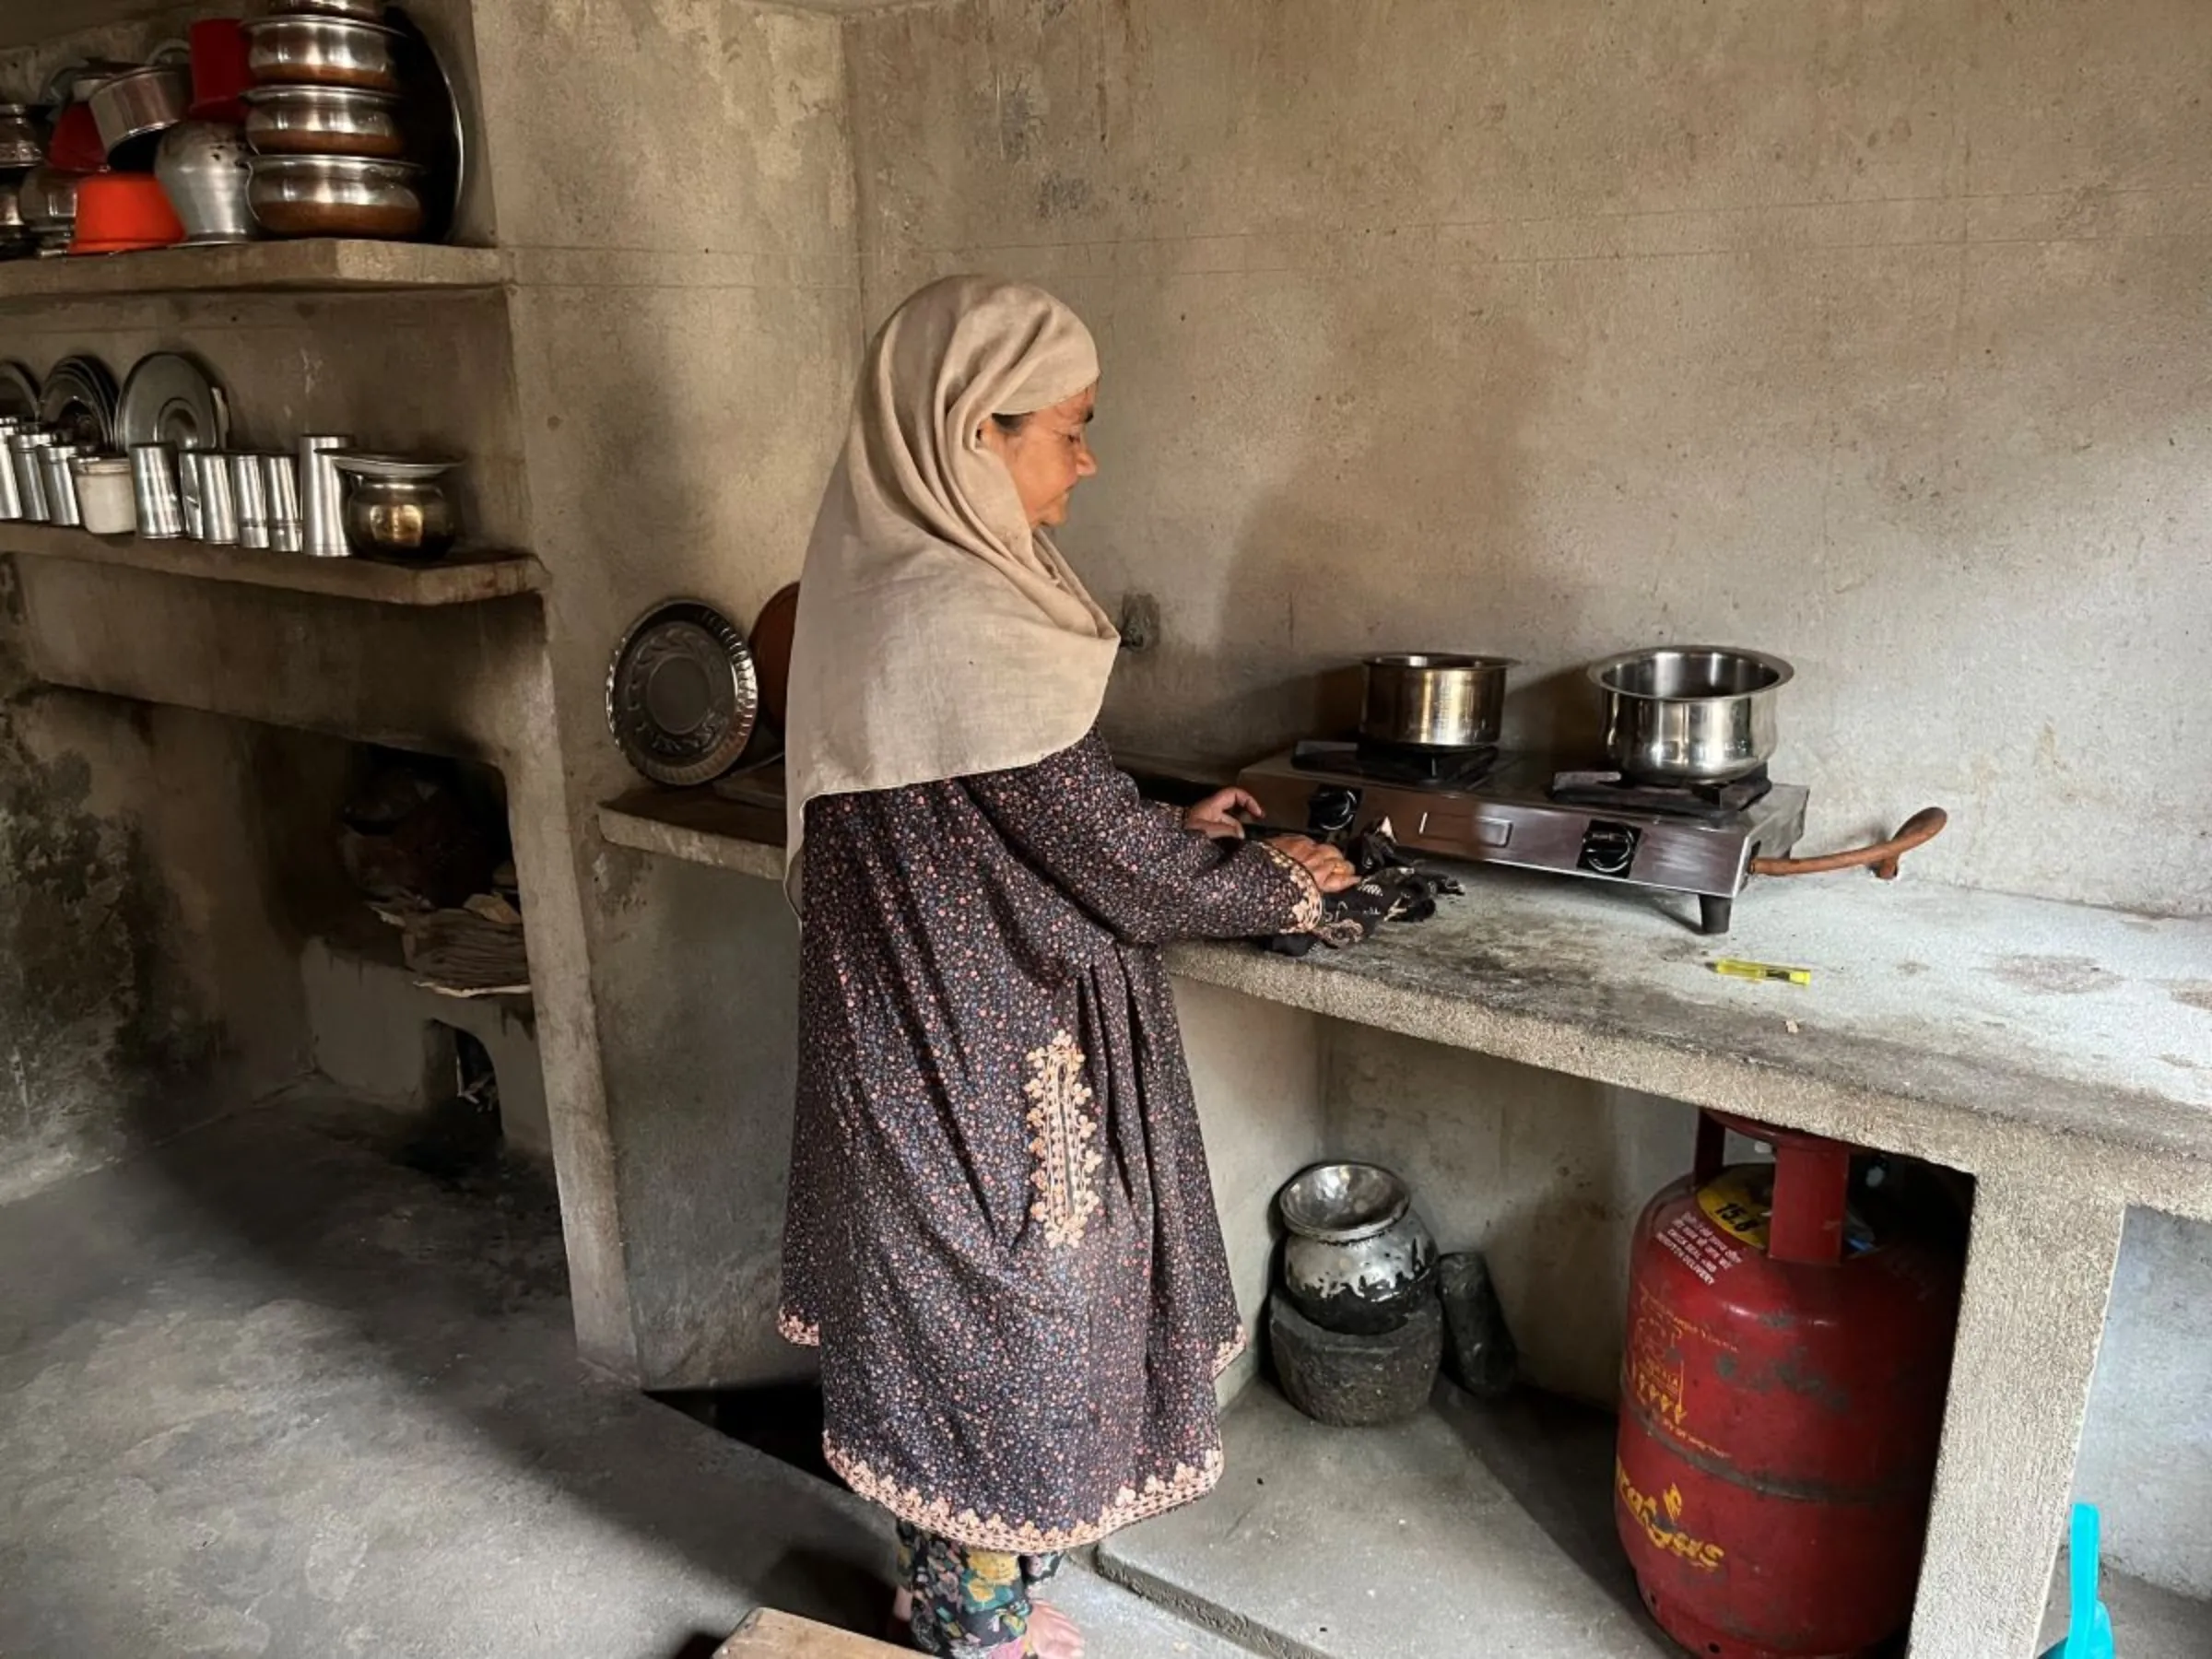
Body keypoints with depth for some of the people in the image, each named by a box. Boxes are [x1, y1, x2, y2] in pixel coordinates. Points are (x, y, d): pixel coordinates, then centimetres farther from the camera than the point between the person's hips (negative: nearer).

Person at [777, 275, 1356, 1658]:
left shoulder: (901, 576, 3)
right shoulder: (962, 625, -28)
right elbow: (1102, 849, -21)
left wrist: (1172, 829, 11)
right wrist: (1274, 882, -5)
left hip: (930, 1010, 10)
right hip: (983, 1039, -9)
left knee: (945, 1283, 24)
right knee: (1005, 1295, 11)